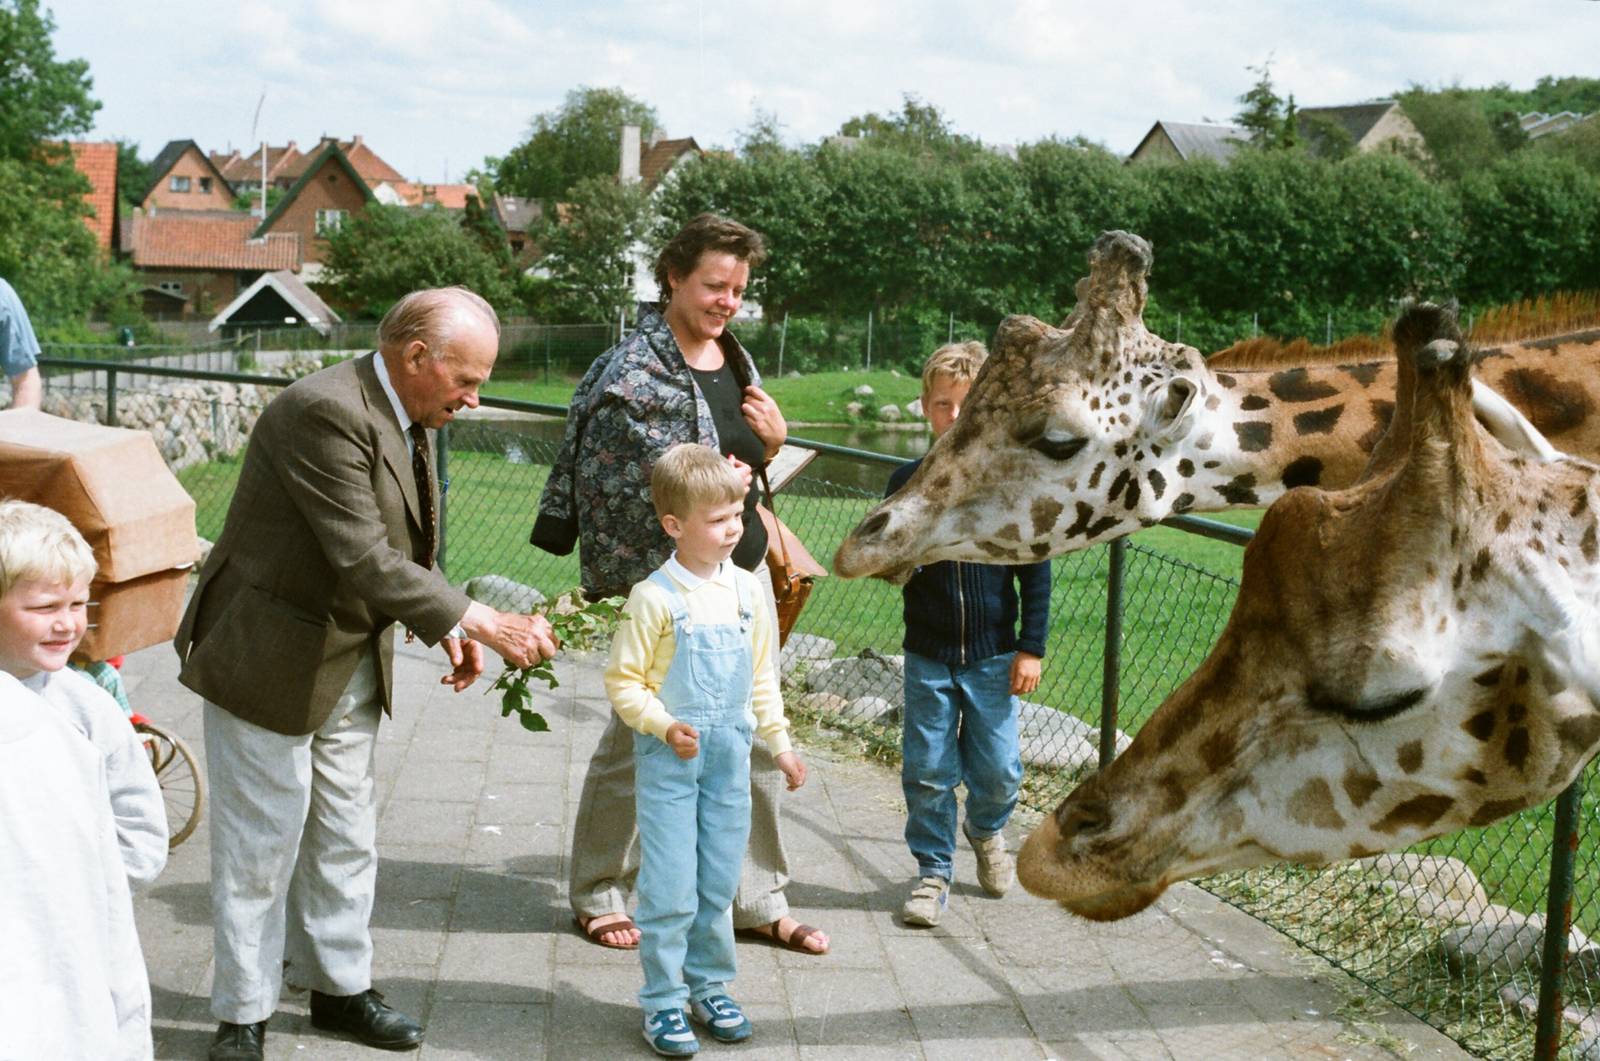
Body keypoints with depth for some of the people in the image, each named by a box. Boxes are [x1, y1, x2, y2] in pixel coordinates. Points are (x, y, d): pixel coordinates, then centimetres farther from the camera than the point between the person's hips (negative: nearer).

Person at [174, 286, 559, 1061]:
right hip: (271, 663, -9)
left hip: (351, 667, 9)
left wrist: (447, 632, -3)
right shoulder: (325, 413, -27)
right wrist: (477, 621, -30)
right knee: (260, 846, 3)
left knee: (345, 840, 17)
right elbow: (363, 560, -31)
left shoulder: (406, 419, 3)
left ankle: (339, 986, 32)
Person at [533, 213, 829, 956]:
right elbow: (603, 481, -18)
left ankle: (759, 900, 23)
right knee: (635, 741, 5)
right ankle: (596, 894, 23)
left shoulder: (735, 359, 10)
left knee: (757, 740, 10)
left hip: (745, 568, 7)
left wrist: (774, 441, 0)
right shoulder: (635, 371, -15)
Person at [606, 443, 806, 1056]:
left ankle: (709, 986, 27)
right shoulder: (654, 597, -12)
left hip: (729, 758, 5)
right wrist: (665, 727, -19)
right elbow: (623, 681, -8)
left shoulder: (746, 590, 4)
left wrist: (779, 743, 16)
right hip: (669, 760, -5)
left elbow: (761, 676, 14)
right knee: (670, 888, -2)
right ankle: (663, 1000, 10)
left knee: (718, 884, 12)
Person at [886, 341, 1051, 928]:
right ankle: (933, 871, 20)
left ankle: (985, 831, 38)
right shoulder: (908, 481, -2)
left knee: (999, 770, 6)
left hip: (993, 656, 0)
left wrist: (1031, 647, -3)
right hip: (928, 657, 1)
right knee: (927, 772, 3)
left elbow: (1036, 569, 0)